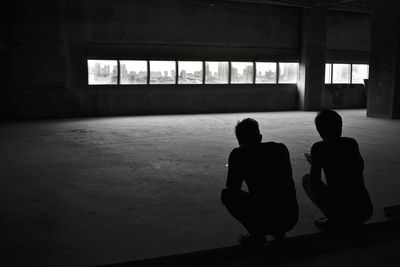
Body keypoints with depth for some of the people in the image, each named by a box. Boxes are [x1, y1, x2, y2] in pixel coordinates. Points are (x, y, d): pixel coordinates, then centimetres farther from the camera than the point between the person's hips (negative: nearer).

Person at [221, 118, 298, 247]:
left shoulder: (239, 154, -2)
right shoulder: (281, 148, 11)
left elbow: (233, 187, 4)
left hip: (265, 219, -6)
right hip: (291, 219, 6)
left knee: (226, 194, 17)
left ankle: (257, 235, 6)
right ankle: (278, 231, 20)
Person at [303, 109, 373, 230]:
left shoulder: (318, 147, -6)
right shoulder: (352, 143, 10)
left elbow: (315, 183, -6)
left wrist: (313, 163, 13)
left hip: (340, 213, -5)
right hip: (365, 213, 6)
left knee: (306, 179, 18)